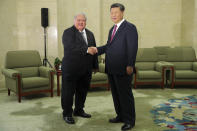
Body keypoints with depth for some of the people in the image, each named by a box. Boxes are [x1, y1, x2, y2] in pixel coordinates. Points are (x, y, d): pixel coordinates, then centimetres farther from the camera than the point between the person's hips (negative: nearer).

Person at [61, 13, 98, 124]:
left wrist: (95, 65, 12)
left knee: (83, 91, 14)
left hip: (86, 69, 6)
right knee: (68, 91, 2)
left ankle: (79, 110, 32)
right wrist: (86, 50, -26)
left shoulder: (90, 34, 15)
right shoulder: (68, 32, -5)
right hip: (71, 68, -6)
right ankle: (67, 114, 16)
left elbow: (94, 50, 17)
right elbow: (70, 47, -22)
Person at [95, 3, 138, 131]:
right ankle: (120, 116, 31)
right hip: (112, 69, 9)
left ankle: (129, 120, 13)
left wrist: (130, 65, -21)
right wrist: (97, 49, 6)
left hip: (123, 70, -8)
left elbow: (133, 48, -15)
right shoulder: (112, 29, 19)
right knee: (116, 94, 16)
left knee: (125, 94, 0)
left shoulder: (130, 27, -9)